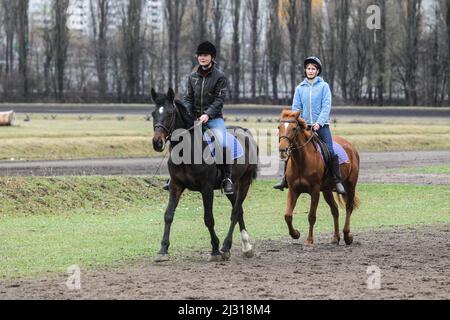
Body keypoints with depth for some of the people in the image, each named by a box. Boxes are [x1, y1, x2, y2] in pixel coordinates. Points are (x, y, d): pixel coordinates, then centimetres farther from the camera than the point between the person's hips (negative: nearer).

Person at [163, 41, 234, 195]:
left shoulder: (220, 77, -4)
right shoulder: (193, 76, 9)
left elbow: (219, 100, -11)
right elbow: (188, 97, 8)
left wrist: (208, 114, -24)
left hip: (214, 118, -4)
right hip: (195, 118, 4)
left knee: (224, 145, -26)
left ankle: (228, 179, -16)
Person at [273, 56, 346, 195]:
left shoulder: (324, 86, 1)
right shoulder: (300, 88, 10)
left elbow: (326, 106, -6)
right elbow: (296, 108, 9)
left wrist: (319, 123, -17)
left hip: (321, 125, -3)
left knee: (331, 152, -15)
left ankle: (338, 182, -9)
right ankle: (285, 179, 5)